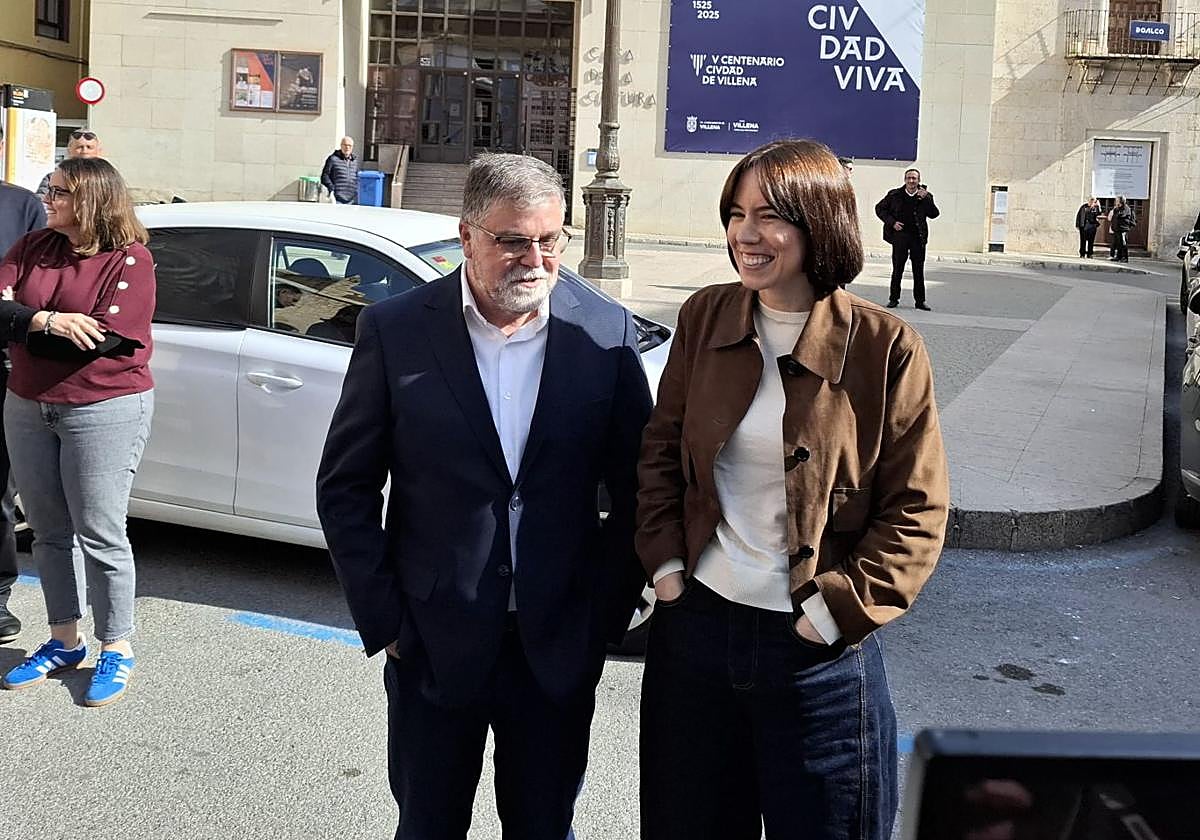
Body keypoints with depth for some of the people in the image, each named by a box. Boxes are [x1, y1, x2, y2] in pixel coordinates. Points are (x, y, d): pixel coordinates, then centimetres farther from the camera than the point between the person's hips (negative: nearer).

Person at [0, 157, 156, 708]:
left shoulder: (129, 260, -11)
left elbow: (103, 339, -19)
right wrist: (49, 323, -20)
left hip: (103, 411, -6)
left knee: (100, 535, -1)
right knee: (49, 532, 14)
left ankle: (116, 651, 13)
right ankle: (63, 642, 28)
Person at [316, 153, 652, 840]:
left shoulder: (607, 333, -5)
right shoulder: (396, 331, -7)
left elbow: (637, 486, 2)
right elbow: (346, 488, -2)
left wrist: (607, 612, -1)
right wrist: (385, 621, -4)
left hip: (560, 647, 1)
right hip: (434, 645, 0)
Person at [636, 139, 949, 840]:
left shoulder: (886, 348, -10)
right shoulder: (705, 317, 2)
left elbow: (919, 510, -8)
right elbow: (661, 450, 11)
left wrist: (838, 610, -12)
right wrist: (665, 561, 1)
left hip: (818, 650, -3)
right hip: (696, 624, 4)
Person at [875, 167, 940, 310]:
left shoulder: (925, 196, 3)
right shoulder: (895, 195, 2)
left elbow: (934, 214, -5)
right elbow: (879, 208, 9)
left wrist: (926, 199, -17)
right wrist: (892, 222, -3)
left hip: (918, 237, 1)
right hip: (900, 235, 0)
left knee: (919, 270, 5)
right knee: (897, 269, 4)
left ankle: (920, 300, 12)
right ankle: (894, 298, 13)